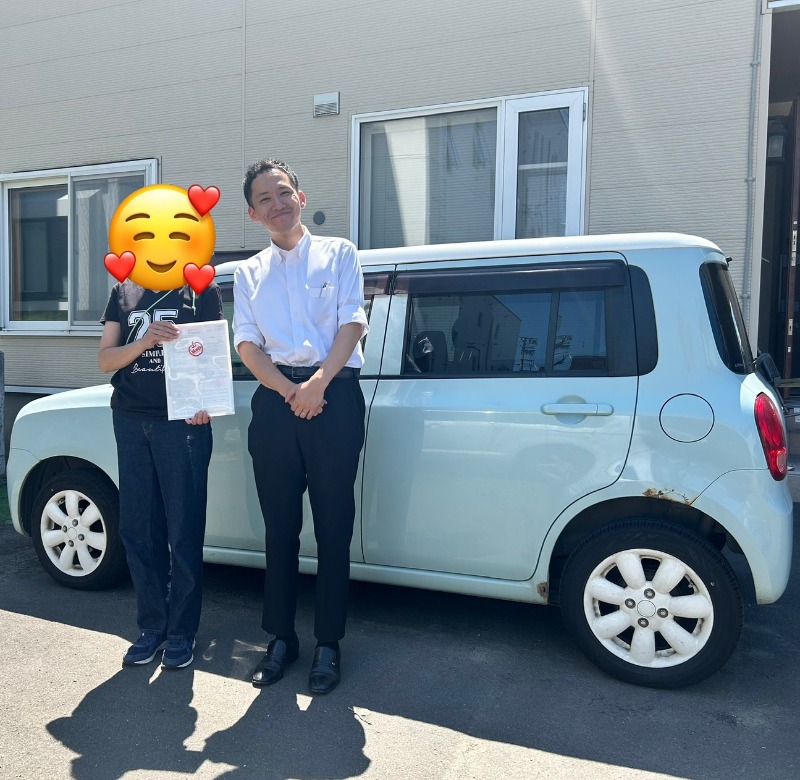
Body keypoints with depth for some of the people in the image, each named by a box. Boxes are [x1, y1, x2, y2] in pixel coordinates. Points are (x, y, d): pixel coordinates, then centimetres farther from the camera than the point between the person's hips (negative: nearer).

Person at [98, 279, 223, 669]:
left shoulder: (201, 287, 5)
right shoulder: (125, 290, 14)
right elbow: (105, 359, 9)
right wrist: (145, 341, -12)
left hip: (183, 420, -4)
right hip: (131, 421, 4)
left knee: (184, 530, 0)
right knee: (137, 528, 6)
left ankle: (181, 632, 12)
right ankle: (152, 626, 19)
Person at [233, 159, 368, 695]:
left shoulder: (338, 253, 10)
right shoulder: (249, 273, 17)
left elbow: (352, 323, -2)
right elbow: (247, 344, 5)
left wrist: (319, 382, -16)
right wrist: (289, 392, -11)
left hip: (335, 395, -2)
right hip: (275, 401, 3)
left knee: (333, 527, 2)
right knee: (279, 526, 9)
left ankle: (328, 643, 14)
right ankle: (281, 637, 23)